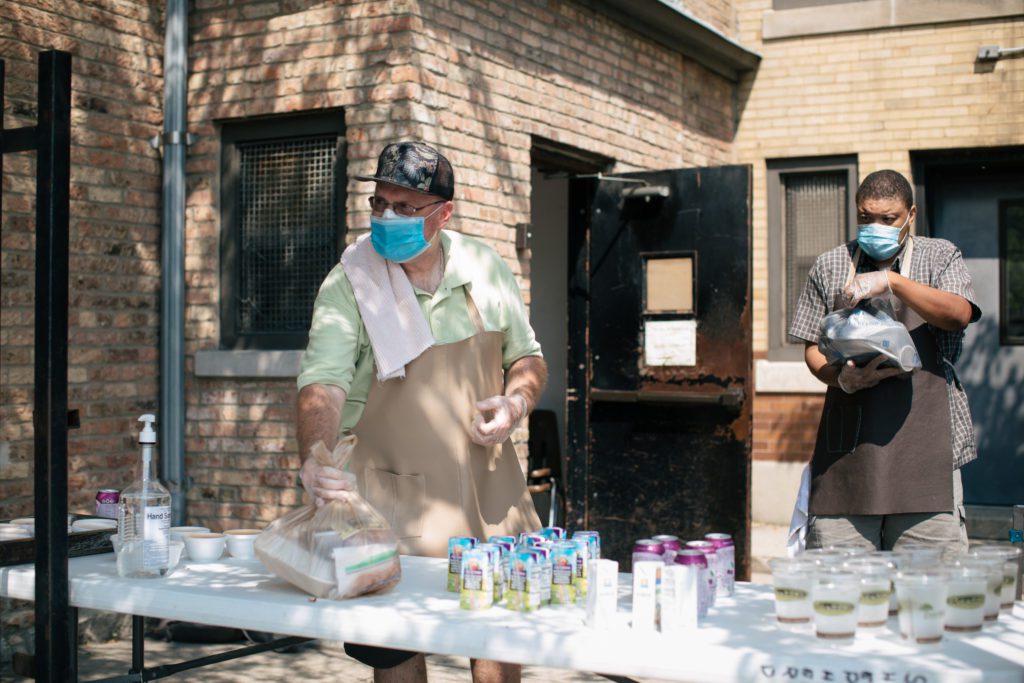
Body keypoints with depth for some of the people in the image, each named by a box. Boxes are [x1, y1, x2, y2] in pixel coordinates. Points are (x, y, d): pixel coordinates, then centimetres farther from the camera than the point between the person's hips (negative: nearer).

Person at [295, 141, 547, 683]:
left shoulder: (483, 267, 4)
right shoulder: (348, 284, -7)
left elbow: (526, 356, 15)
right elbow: (323, 385, -19)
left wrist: (518, 399, -6)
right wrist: (315, 459, -38)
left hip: (488, 489, 3)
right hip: (396, 500, -3)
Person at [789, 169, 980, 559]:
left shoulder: (939, 256, 10)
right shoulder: (831, 266, 15)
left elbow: (959, 314, -9)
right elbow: (812, 345, 14)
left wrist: (891, 281, -20)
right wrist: (840, 378, -7)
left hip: (925, 438, -1)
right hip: (849, 438, 2)